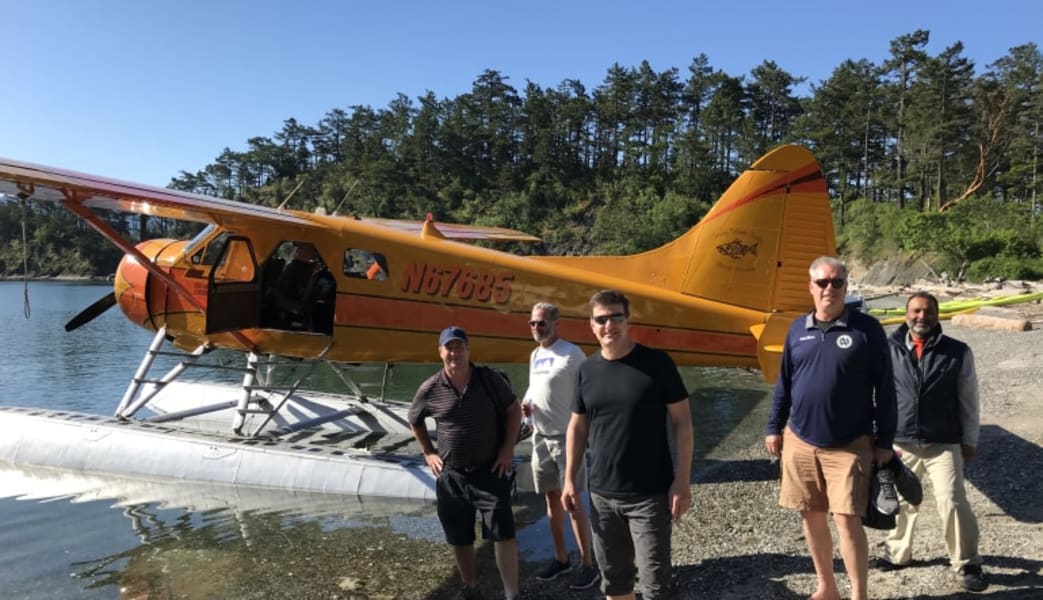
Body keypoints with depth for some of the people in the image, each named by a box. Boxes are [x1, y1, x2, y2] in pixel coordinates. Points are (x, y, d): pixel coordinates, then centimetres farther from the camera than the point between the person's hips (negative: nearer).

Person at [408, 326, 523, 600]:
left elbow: (514, 410, 2)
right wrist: (428, 453, 7)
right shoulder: (430, 389, -5)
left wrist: (508, 448, -6)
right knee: (459, 539, 13)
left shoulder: (490, 379, -9)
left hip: (491, 472, -2)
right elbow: (415, 420, 14)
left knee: (503, 533, -6)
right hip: (450, 477, 2)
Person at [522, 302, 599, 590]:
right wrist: (526, 404, 2)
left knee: (572, 502, -3)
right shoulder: (535, 356, 11)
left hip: (566, 437, -7)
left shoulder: (572, 354, -13)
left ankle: (588, 564, 9)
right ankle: (561, 558, 27)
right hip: (540, 436, 7)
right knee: (552, 498, 14)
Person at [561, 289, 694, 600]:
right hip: (601, 495, 4)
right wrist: (570, 479, 7)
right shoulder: (587, 369, 3)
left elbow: (682, 422, -6)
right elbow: (577, 427, 11)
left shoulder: (656, 363, -8)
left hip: (650, 495, -4)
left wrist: (682, 481, -11)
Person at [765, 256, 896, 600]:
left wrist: (884, 441, -5)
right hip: (800, 442, 4)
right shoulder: (798, 329, 5)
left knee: (847, 520, -4)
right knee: (811, 517, 12)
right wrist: (774, 428, 11)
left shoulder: (867, 329, -7)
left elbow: (885, 389, -4)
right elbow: (784, 383, 11)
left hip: (849, 446, -4)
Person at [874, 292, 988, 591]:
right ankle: (897, 553, 32)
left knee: (952, 502, -5)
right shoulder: (889, 351, -2)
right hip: (900, 442, 1)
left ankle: (967, 563, 14)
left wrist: (970, 440, 6)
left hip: (944, 444, -1)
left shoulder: (958, 352, -3)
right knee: (900, 501, 13)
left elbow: (968, 400, 4)